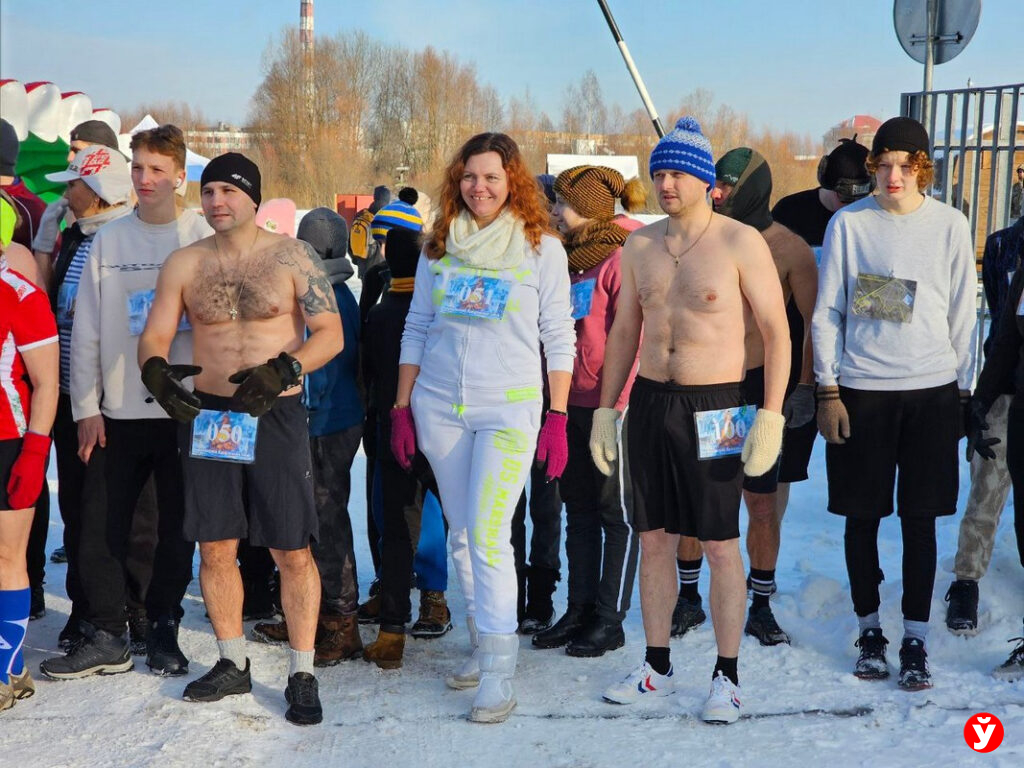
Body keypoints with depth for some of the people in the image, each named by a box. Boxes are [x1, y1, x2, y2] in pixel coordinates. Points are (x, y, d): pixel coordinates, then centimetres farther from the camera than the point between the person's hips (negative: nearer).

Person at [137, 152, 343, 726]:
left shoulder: (294, 257, -2)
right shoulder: (184, 263, 6)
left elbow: (331, 334, -6)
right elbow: (155, 335, 4)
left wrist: (284, 369, -23)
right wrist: (156, 370, -19)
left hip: (277, 416, -3)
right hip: (206, 414, 3)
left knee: (293, 551, -2)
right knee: (215, 547, 8)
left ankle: (303, 674, 10)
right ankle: (233, 664, 25)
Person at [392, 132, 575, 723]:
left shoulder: (542, 248, -2)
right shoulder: (439, 247, 8)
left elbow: (559, 338, -1)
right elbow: (416, 330, 13)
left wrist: (558, 419, -5)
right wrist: (402, 408, 9)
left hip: (510, 409, -4)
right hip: (439, 407, 4)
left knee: (489, 536, -11)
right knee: (462, 534, 11)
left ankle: (499, 671, -2)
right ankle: (484, 643, 26)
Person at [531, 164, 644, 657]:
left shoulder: (622, 258, -13)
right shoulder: (569, 255, 12)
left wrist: (617, 404, -19)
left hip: (609, 405, -8)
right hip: (570, 402, 8)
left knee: (616, 512, 3)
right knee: (579, 509, 13)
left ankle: (609, 619, 11)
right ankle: (579, 609, 22)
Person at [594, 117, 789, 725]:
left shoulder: (740, 242, -8)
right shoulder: (640, 245, 8)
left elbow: (777, 331, -8)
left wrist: (771, 416, -14)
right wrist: (606, 409, 12)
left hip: (714, 407, -5)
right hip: (650, 402, 5)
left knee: (720, 545, 0)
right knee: (655, 539, 10)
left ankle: (727, 676, 12)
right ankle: (657, 667, 23)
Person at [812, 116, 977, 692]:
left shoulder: (950, 225, 2)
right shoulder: (848, 223, 0)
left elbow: (964, 315, 8)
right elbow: (827, 313, 3)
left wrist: (962, 391, 7)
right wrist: (828, 391, -1)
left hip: (931, 392, 0)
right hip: (860, 391, 0)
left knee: (920, 520, 3)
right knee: (863, 516, 7)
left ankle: (916, 640, 13)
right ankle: (870, 629, 22)